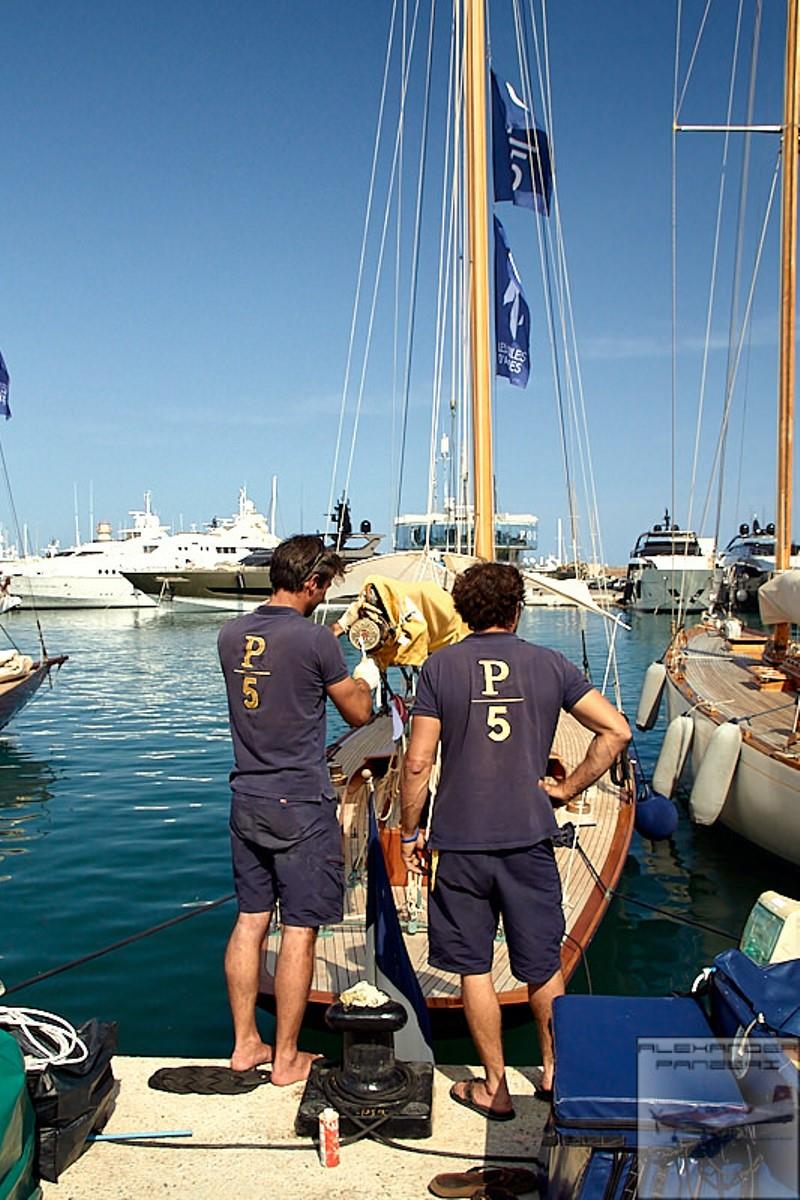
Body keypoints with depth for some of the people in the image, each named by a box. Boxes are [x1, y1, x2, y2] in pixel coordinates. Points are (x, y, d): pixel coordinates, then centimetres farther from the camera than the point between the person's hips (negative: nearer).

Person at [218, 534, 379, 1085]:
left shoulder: (232, 635, 4)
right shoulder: (315, 639, -15)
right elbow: (359, 712, -3)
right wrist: (366, 675, 17)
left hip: (247, 800, 7)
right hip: (301, 806, -7)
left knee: (251, 921, 15)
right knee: (299, 930, 4)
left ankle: (246, 1044, 25)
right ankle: (287, 1058, 14)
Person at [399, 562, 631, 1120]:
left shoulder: (439, 667, -5)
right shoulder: (549, 664, 0)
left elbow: (418, 762, -7)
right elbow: (617, 730, -4)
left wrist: (410, 832, 4)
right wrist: (567, 788, 4)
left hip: (459, 841, -1)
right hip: (529, 838, 2)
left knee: (475, 968, 12)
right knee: (543, 965, 17)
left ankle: (495, 1088, 23)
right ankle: (555, 1072, 34)